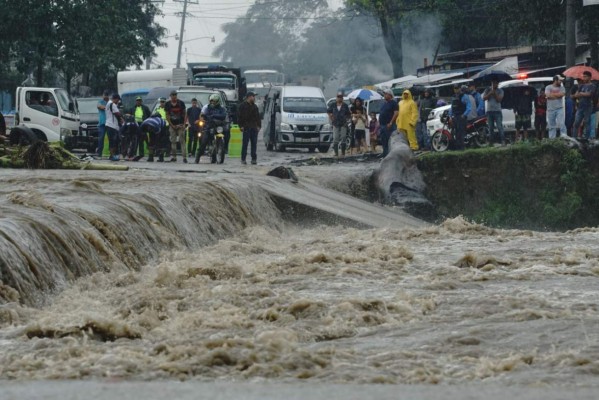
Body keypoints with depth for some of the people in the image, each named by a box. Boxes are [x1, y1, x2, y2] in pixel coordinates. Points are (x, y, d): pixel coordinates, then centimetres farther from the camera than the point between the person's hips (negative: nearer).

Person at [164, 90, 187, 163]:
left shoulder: (181, 103, -1)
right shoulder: (168, 104, 2)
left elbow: (184, 114, 3)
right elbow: (167, 116, 5)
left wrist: (184, 124, -6)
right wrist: (172, 125, -3)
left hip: (180, 125, -2)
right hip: (172, 125, 2)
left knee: (182, 140, -8)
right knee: (173, 141, 3)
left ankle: (184, 157, -12)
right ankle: (173, 156, 7)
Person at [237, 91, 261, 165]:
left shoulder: (255, 106, 18)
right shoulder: (242, 106, 1)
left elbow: (258, 117, 20)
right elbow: (239, 117, -3)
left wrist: (258, 126, 8)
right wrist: (241, 126, -11)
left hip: (254, 128, 5)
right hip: (246, 128, -5)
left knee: (254, 144, 4)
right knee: (245, 143, -5)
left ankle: (254, 159, 7)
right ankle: (243, 159, -2)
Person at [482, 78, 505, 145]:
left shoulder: (500, 91, 4)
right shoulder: (488, 90, 10)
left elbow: (499, 99, -9)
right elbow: (484, 98, -2)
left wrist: (494, 93, -14)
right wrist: (490, 93, -13)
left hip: (497, 111, -3)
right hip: (489, 111, 3)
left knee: (500, 127, -14)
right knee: (490, 128, 5)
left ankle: (502, 141, -18)